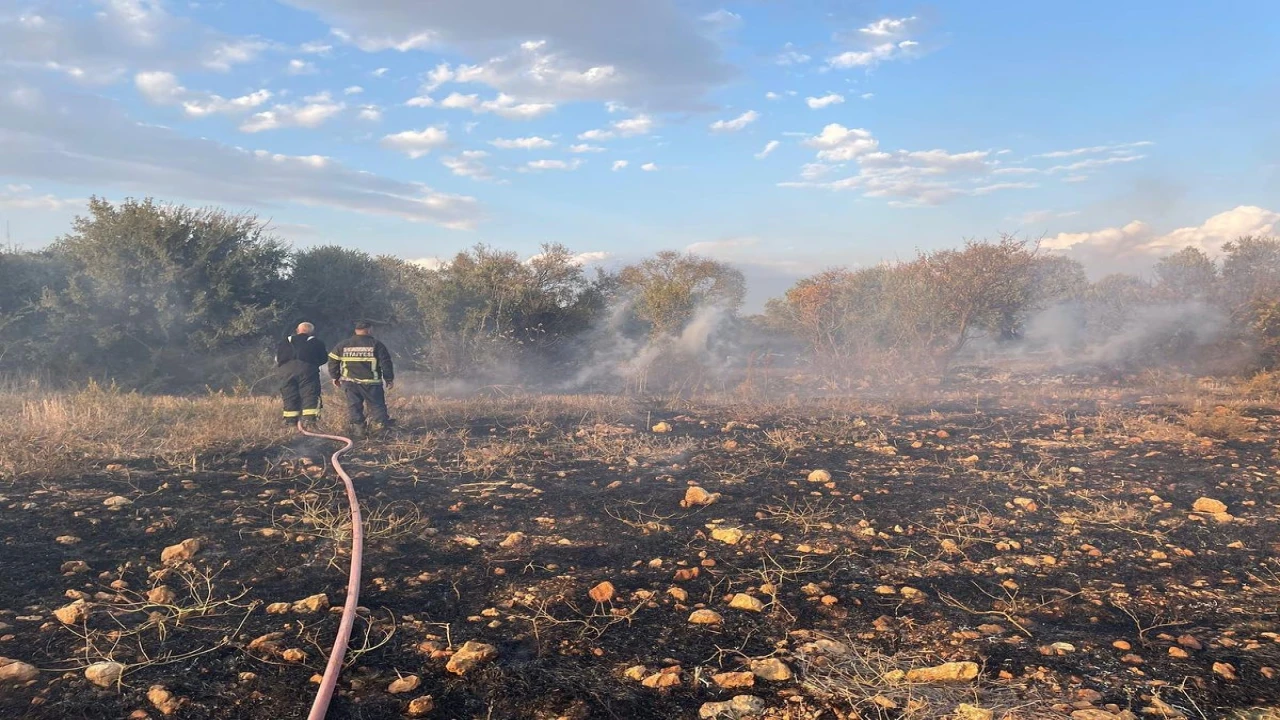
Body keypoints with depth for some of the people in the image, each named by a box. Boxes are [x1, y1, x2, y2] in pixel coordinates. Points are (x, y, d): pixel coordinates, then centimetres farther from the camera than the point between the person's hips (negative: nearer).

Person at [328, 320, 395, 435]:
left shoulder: (342, 345, 7)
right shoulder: (376, 344, -3)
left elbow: (333, 360, 11)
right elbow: (386, 363, -4)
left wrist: (335, 377, 20)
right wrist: (389, 379, 4)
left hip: (349, 381, 3)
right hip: (370, 382, -2)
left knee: (353, 404, 9)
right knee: (376, 404, 9)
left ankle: (357, 426, 7)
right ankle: (380, 422, 8)